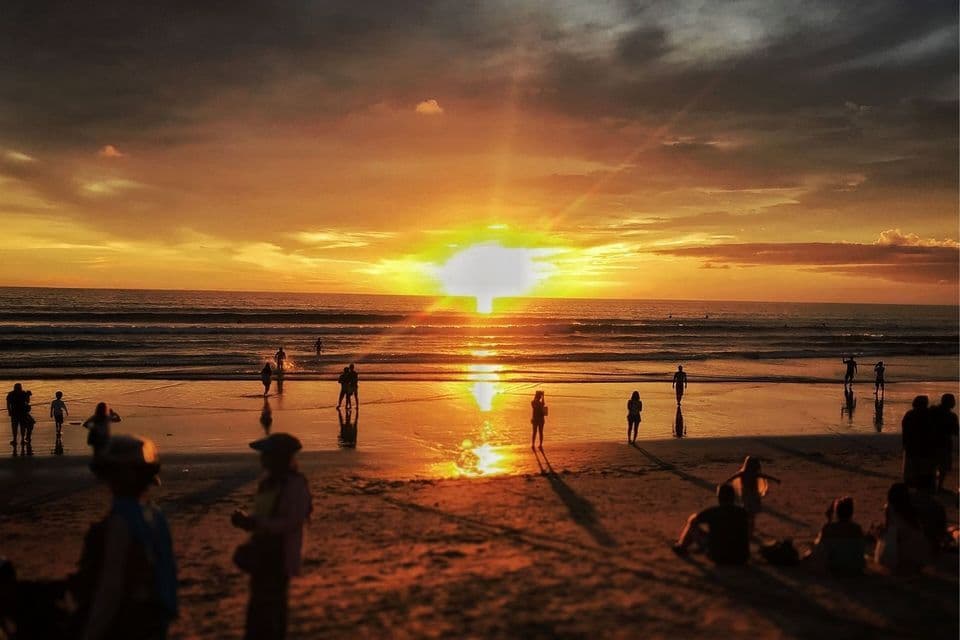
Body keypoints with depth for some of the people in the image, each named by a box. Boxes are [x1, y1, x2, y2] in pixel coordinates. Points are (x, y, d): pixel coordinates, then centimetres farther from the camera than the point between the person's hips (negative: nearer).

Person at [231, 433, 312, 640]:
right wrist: (247, 520, -5)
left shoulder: (296, 485, -19)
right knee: (257, 601, 18)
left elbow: (291, 522, -25)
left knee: (273, 603, 0)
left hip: (280, 555, -8)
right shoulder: (268, 479, 6)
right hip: (262, 550, 8)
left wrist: (254, 523, -27)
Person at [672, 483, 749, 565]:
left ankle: (681, 546, 43)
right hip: (742, 559, 3)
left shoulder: (712, 512, -14)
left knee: (692, 525, 13)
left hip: (718, 558, -3)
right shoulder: (742, 512, -6)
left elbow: (691, 520, 6)